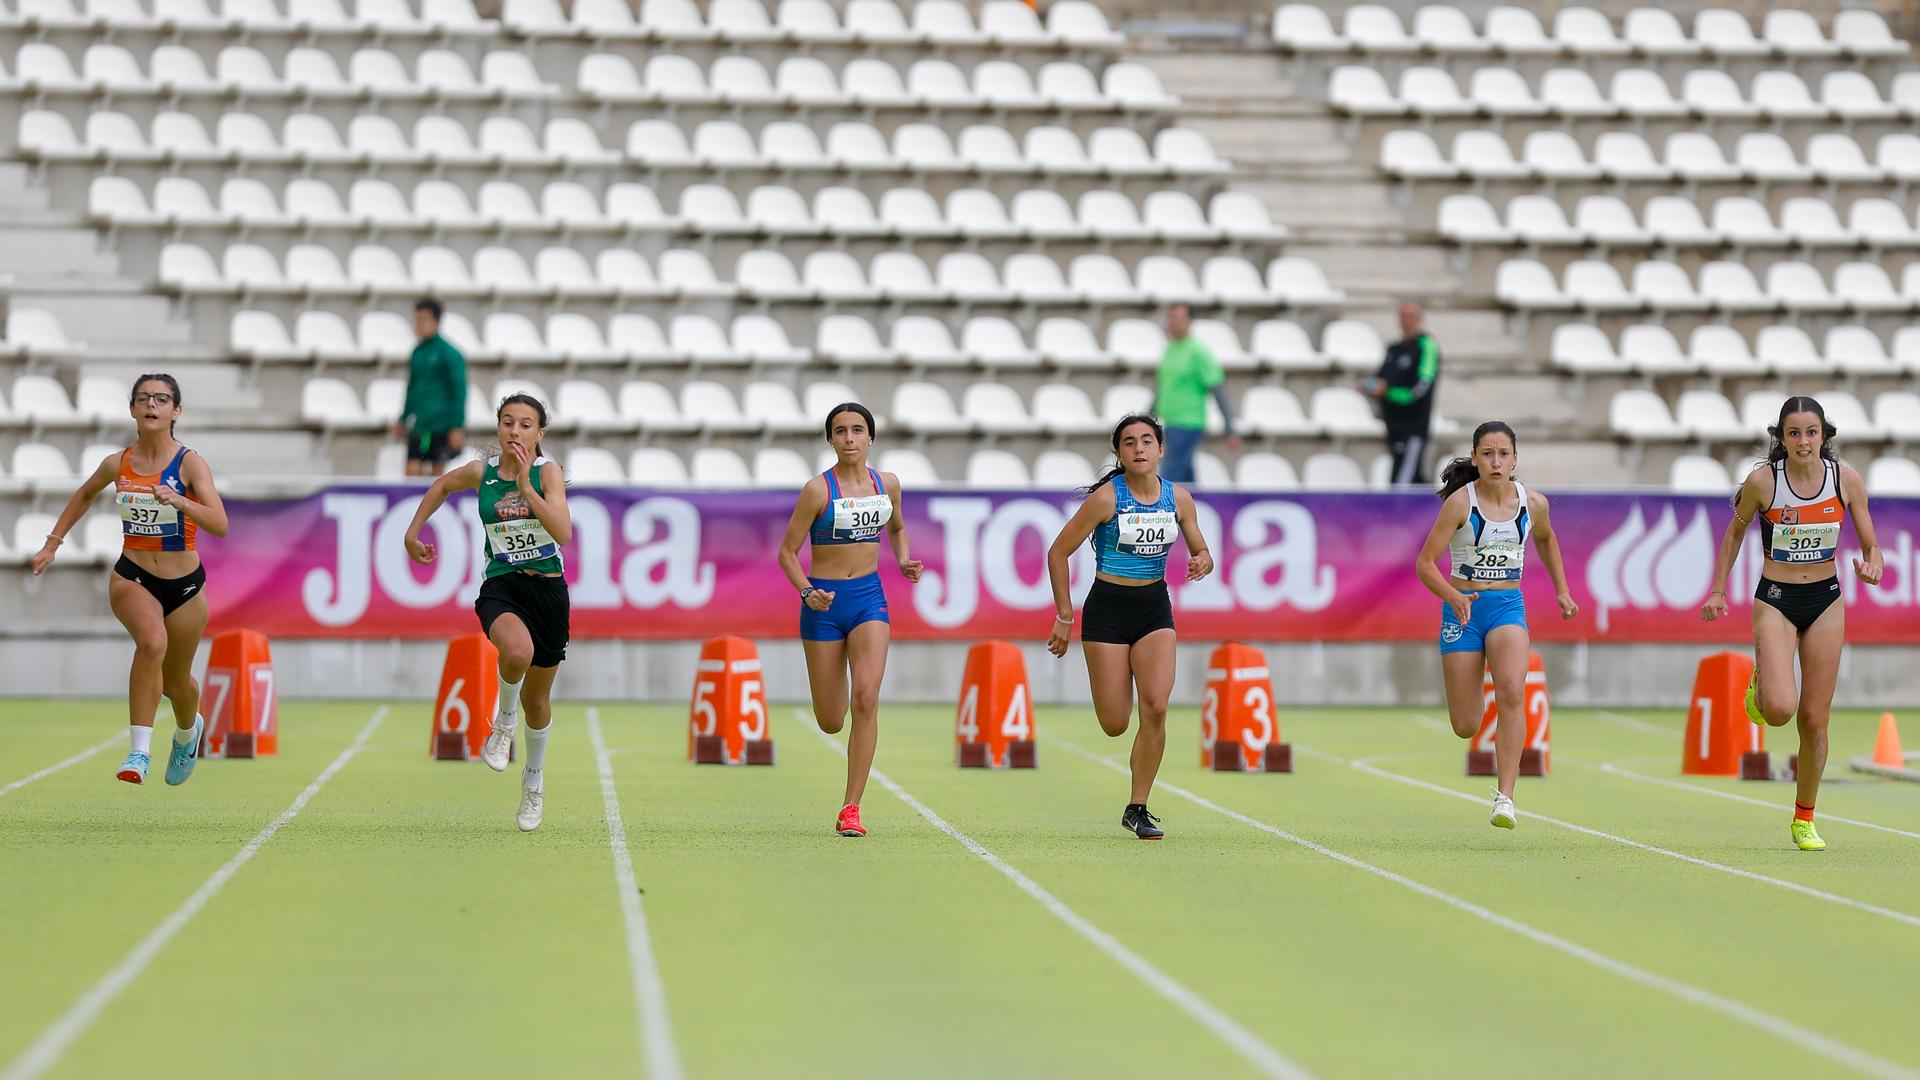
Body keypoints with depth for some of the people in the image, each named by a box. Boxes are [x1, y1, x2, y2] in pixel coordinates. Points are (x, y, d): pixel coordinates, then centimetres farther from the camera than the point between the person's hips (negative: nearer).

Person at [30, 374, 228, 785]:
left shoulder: (190, 463, -14)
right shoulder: (116, 465, -4)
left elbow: (220, 525, -25)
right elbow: (85, 494, 19)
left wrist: (180, 502, -40)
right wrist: (52, 543, 18)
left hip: (185, 585, 0)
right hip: (132, 578, 0)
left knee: (175, 682, 17)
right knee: (153, 641, -33)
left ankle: (188, 730, 54)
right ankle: (139, 752, -33)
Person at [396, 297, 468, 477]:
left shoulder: (448, 353, -8)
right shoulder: (418, 352, 12)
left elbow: (459, 391, -10)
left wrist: (457, 427, -15)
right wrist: (403, 420, 22)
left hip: (441, 426, -6)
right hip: (419, 426, 6)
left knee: (437, 472, 0)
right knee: (412, 471, -4)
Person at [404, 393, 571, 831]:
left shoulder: (548, 471, -8)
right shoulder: (481, 472, -1)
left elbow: (563, 534, -22)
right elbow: (442, 485, 23)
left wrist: (526, 486, -26)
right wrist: (413, 532, 23)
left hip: (548, 589, 0)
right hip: (501, 586, 0)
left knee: (537, 699, 14)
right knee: (517, 650, -36)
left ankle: (534, 780, 40)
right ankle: (504, 720, -5)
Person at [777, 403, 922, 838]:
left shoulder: (887, 484, 4)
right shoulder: (818, 490, -9)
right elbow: (787, 552, -6)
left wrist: (903, 561, 4)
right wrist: (806, 592, -22)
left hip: (869, 597, 2)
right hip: (824, 603, -2)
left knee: (866, 698, -19)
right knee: (831, 723, 3)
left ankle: (850, 810, -16)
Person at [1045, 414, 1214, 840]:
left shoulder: (1178, 498, 0)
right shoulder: (1106, 497, -12)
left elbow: (1201, 551, 13)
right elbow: (1058, 552, -7)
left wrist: (1202, 561, -13)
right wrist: (1064, 617, -7)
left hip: (1155, 609, 3)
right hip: (1108, 608, -3)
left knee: (1156, 708, -15)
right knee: (1115, 725, -4)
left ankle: (1137, 809, -3)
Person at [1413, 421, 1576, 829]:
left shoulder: (1533, 503, 0)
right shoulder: (1460, 502, -11)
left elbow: (1545, 539, 24)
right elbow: (1425, 564, -12)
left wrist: (1562, 589, 19)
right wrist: (1453, 596, -29)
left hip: (1508, 606, 1)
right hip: (1463, 609, -1)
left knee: (1512, 691, -28)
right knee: (1466, 728, 1)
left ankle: (1505, 797, -28)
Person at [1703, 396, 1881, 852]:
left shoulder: (1846, 479, -7)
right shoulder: (1762, 480, -12)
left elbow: (1870, 543, 2)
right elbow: (1735, 532, 5)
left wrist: (1872, 567, -20)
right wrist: (1718, 591, 4)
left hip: (1826, 603, 2)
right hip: (1775, 601, -2)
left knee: (1815, 721, 3)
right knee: (1779, 710, -21)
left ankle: (1804, 820, 20)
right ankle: (1759, 686, 17)